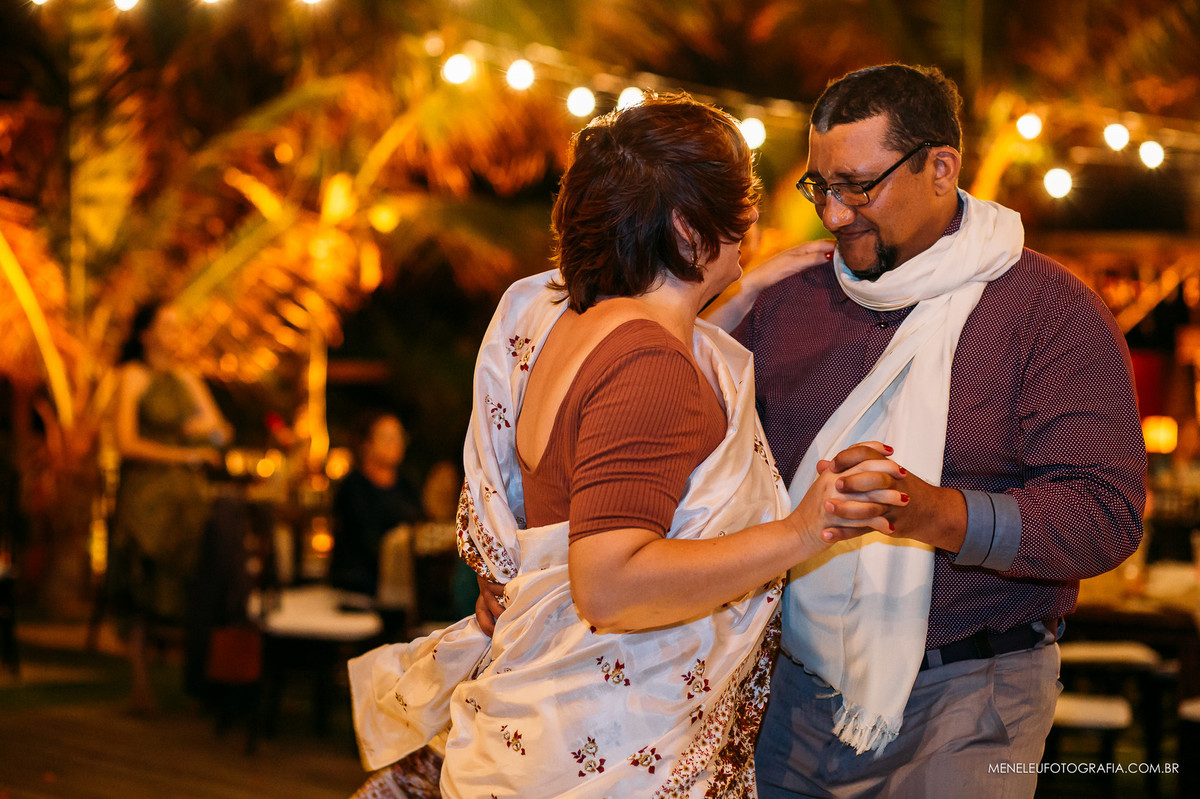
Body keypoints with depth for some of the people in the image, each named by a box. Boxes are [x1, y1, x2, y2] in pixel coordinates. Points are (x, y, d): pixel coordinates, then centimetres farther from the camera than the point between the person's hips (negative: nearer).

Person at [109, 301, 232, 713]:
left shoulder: (187, 378, 14)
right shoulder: (133, 376, -2)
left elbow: (222, 430, 17)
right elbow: (126, 442, -10)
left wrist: (211, 428, -6)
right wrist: (183, 454, -10)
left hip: (188, 493, 5)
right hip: (146, 490, -5)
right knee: (142, 591, -6)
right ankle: (141, 685, -1)